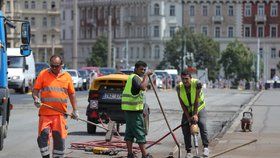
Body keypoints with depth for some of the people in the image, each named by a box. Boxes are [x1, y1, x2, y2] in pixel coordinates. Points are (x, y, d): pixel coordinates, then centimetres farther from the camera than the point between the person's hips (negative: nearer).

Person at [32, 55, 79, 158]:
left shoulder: (67, 76, 10)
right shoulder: (43, 74, 6)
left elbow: (72, 94, 15)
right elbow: (35, 90, 6)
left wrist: (75, 110, 11)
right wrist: (36, 99, -14)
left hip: (60, 113, 1)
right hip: (45, 113, -1)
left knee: (59, 138, 2)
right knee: (43, 134, -8)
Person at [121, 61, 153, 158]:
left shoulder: (132, 77, 21)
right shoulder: (135, 77, -12)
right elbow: (143, 87, -32)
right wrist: (146, 76, -23)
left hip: (129, 109, 10)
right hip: (134, 109, -10)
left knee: (129, 132, 9)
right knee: (140, 132, -6)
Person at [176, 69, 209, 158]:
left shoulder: (196, 84, -24)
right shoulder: (179, 87, -16)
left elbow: (197, 100, -22)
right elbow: (182, 104, -13)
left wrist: (195, 115, -24)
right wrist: (188, 117, -17)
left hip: (199, 108, -3)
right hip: (187, 110, 3)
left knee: (202, 124, -23)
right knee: (185, 127, -7)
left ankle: (206, 147, -15)